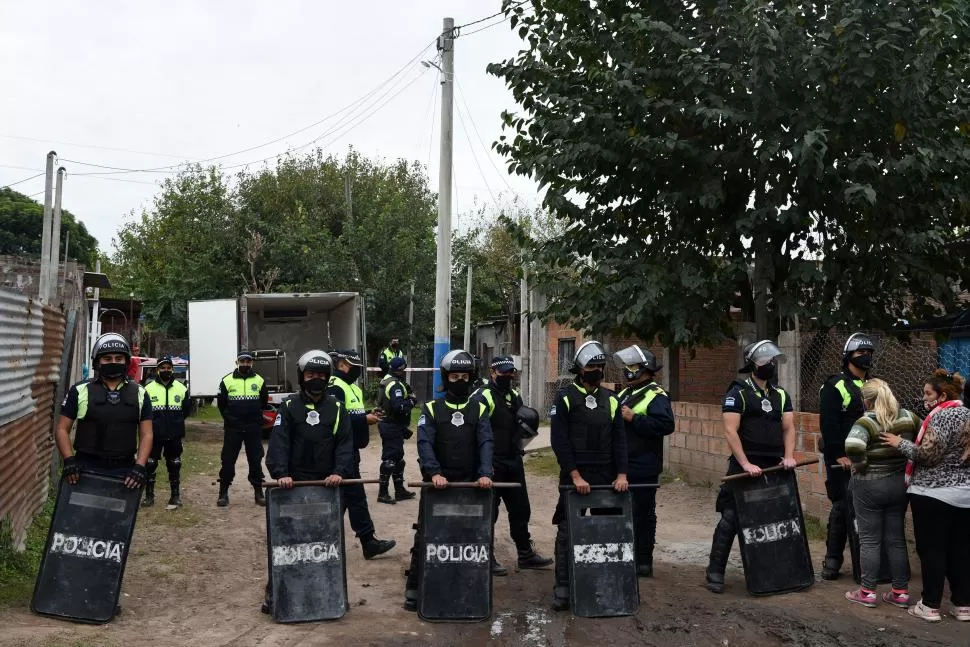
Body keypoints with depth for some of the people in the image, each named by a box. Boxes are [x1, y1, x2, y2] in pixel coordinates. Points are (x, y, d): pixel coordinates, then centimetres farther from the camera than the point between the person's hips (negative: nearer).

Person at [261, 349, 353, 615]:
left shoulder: (337, 408, 6)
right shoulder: (289, 407, 1)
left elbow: (345, 444, 0)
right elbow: (279, 443, -8)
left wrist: (339, 471, -16)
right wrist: (281, 473, -22)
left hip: (327, 485, 2)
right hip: (294, 484, -2)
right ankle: (274, 592, 14)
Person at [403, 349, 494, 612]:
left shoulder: (479, 409, 5)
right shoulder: (431, 409, 1)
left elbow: (486, 443, -7)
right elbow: (425, 444, -11)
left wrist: (485, 473, -23)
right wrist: (433, 472, -27)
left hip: (469, 484, 2)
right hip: (437, 483, -2)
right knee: (425, 534, 1)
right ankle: (413, 587, 12)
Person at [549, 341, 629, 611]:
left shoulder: (610, 399, 9)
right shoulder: (566, 398, -4)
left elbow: (619, 439, 8)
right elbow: (559, 440, -9)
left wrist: (621, 474, -2)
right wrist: (575, 476, -15)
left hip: (605, 477, 4)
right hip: (574, 477, -4)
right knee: (568, 531, -1)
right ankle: (562, 587, 6)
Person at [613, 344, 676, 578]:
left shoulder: (656, 396, -10)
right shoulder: (623, 395, 16)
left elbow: (666, 425, -25)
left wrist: (634, 419, -25)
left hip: (643, 468, -8)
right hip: (622, 466, 9)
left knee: (643, 513, 2)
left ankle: (644, 561, 12)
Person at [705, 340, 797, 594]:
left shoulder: (781, 395, 14)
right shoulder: (738, 393, -5)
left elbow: (788, 428, 9)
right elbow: (730, 432, -12)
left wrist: (788, 456, -8)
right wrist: (746, 464, -20)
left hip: (774, 468, 6)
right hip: (745, 469, -6)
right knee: (731, 519, -6)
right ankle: (715, 572, 1)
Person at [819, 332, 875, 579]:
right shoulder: (835, 386, -6)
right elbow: (829, 425, -13)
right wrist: (838, 455, -19)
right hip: (843, 460, -7)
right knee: (841, 508, -3)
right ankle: (832, 560, 6)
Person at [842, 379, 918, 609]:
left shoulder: (866, 422, -16)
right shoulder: (908, 418, 1)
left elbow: (852, 445, -33)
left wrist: (860, 465, -15)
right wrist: (908, 460, 13)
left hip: (869, 486, -5)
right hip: (900, 484, 5)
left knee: (869, 540, 5)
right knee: (896, 539, 14)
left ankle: (868, 592, 11)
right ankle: (901, 592, 19)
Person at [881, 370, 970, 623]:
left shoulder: (942, 415, -14)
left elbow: (929, 454, -19)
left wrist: (900, 443, -9)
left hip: (934, 493, -8)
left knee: (932, 550, -1)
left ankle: (930, 605, 4)